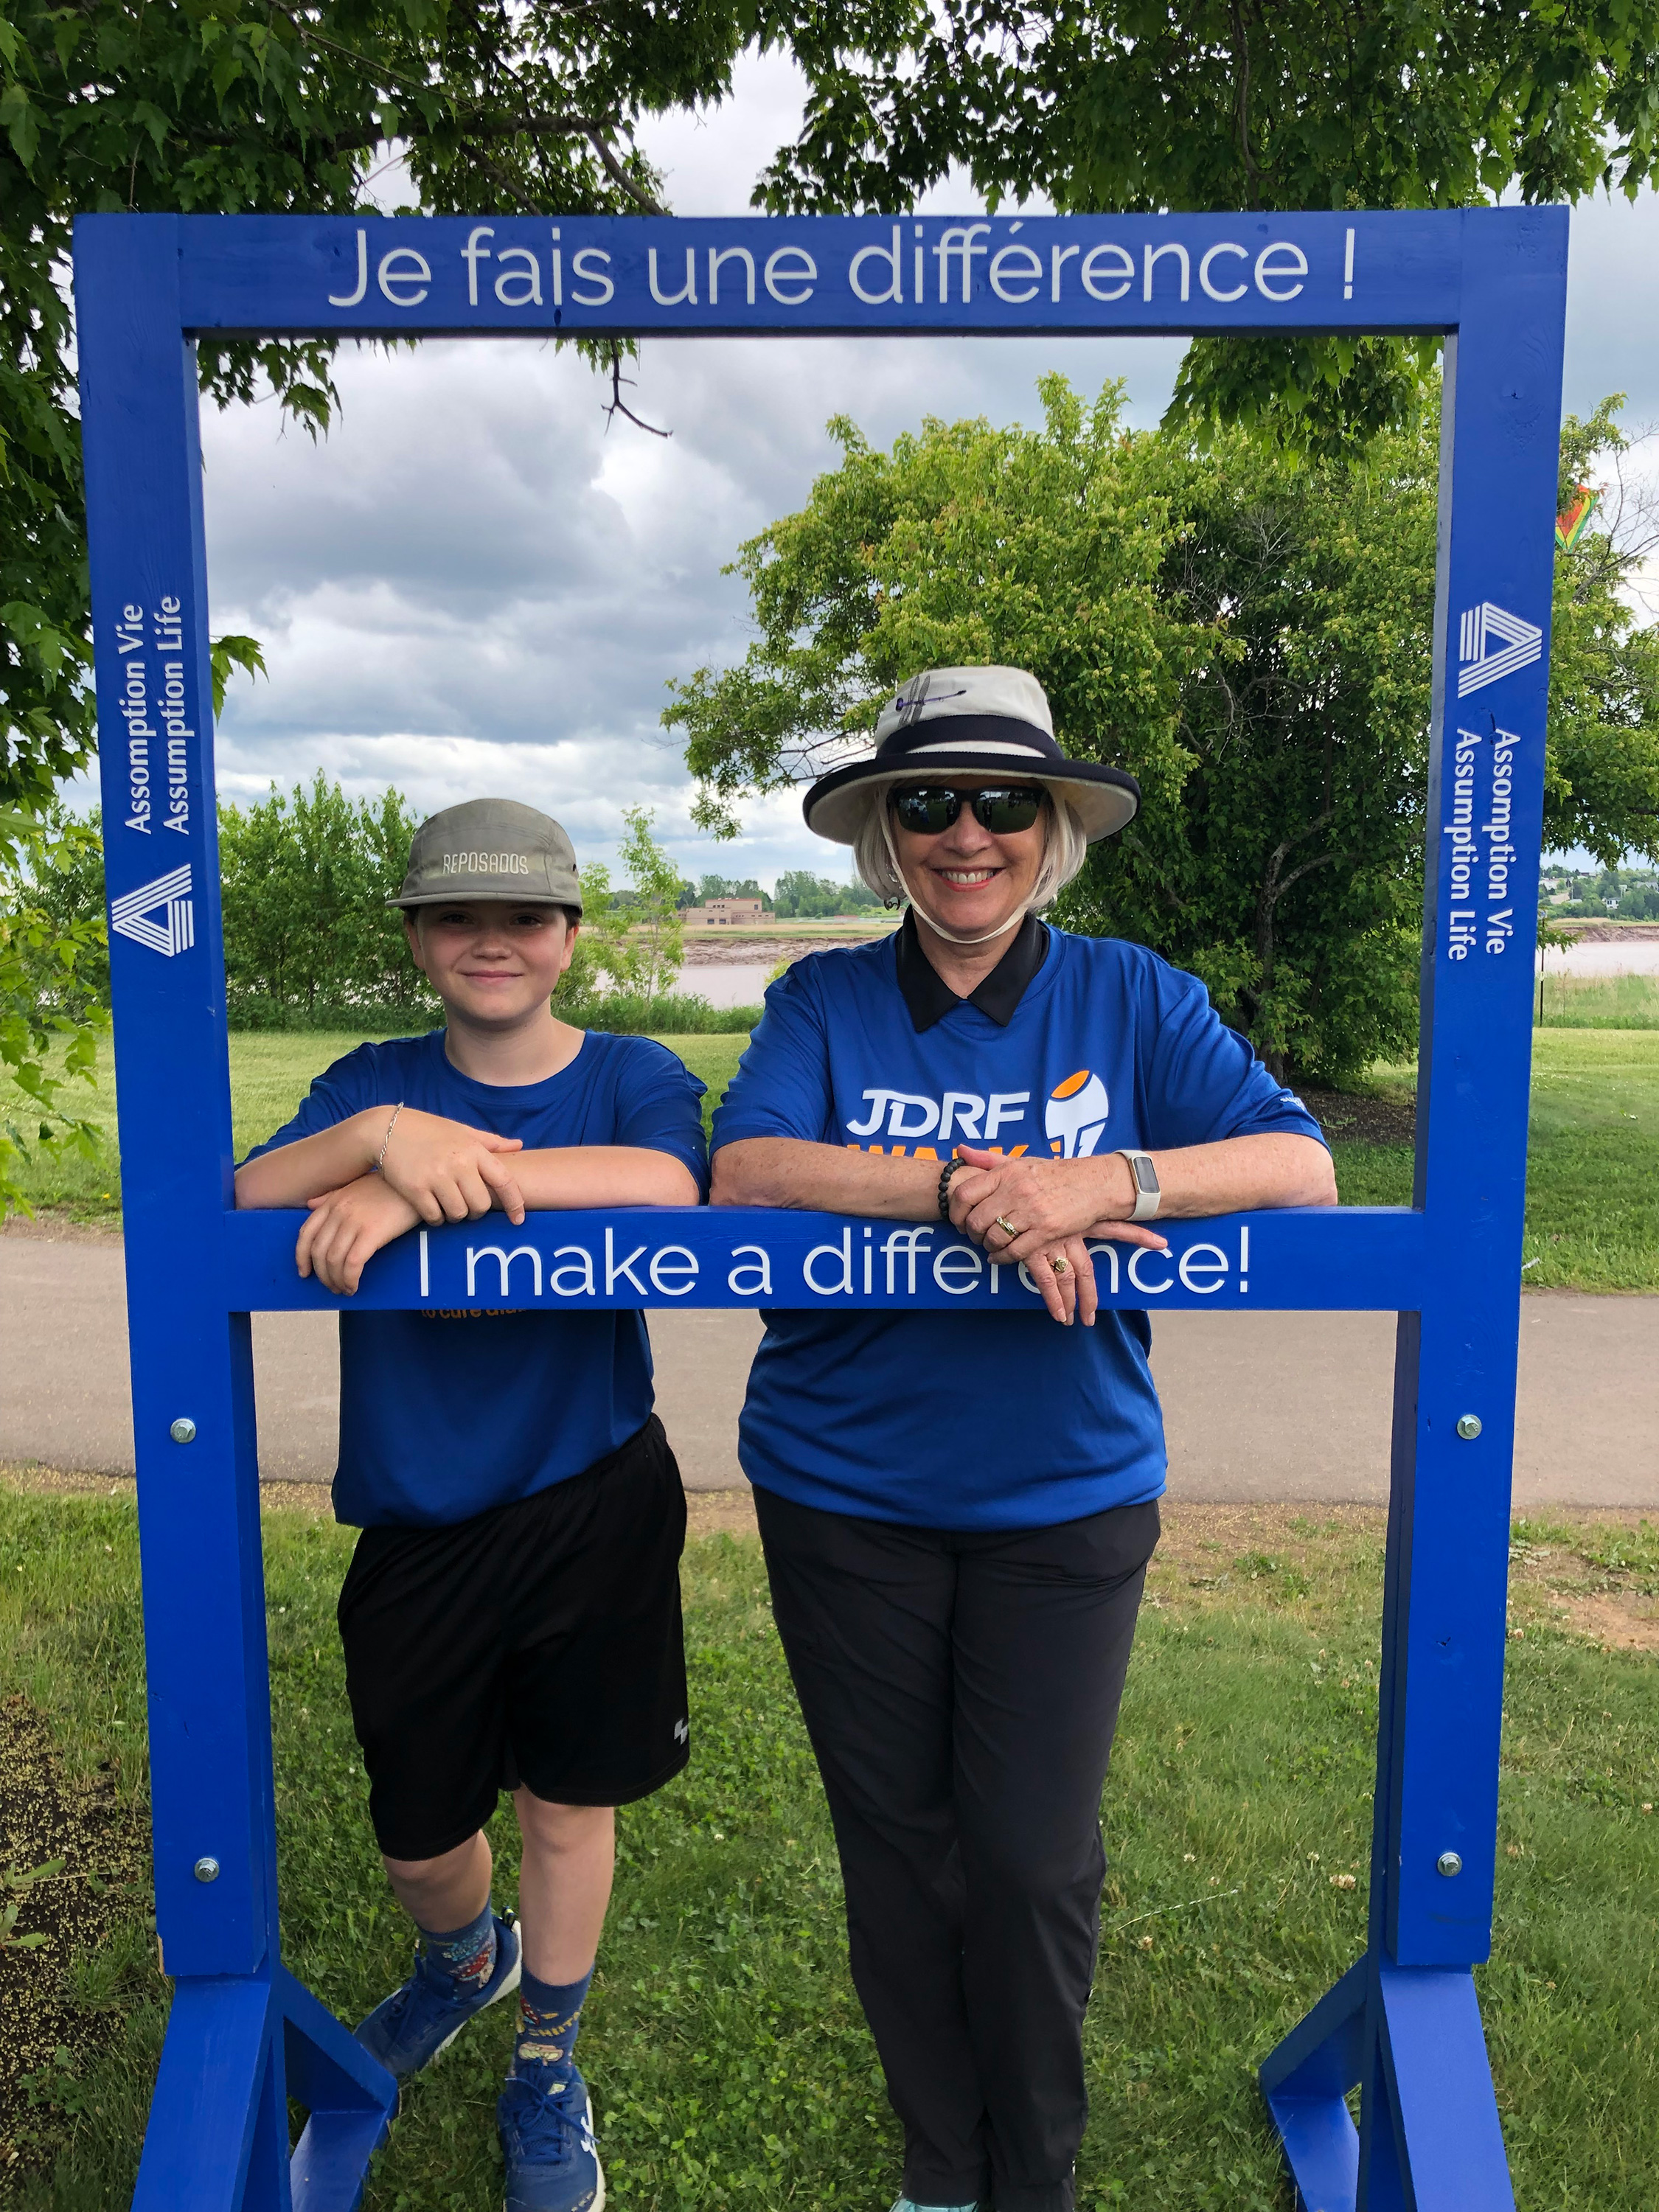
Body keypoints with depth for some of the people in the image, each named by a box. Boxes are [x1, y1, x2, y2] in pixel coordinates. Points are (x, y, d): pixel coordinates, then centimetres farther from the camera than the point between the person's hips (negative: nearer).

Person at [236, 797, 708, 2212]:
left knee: (567, 1797, 13)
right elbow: (250, 1194, -13)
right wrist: (387, 1133, -32)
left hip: (591, 1503, -2)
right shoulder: (376, 1081, 4)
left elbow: (664, 1185, -28)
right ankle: (464, 1960, 53)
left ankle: (548, 2067, 42)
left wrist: (423, 1184, -33)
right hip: (414, 1526, 2)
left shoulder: (631, 1076, -5)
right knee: (417, 1827, 16)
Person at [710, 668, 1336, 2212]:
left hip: (1064, 1502, 0)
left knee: (1034, 1855, 8)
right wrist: (968, 1189, -30)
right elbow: (744, 1173, -18)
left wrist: (1104, 1179, -28)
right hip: (845, 1495, 1)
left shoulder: (1129, 998, -2)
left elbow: (1301, 1167, -11)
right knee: (896, 1846, 15)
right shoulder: (825, 1002, -2)